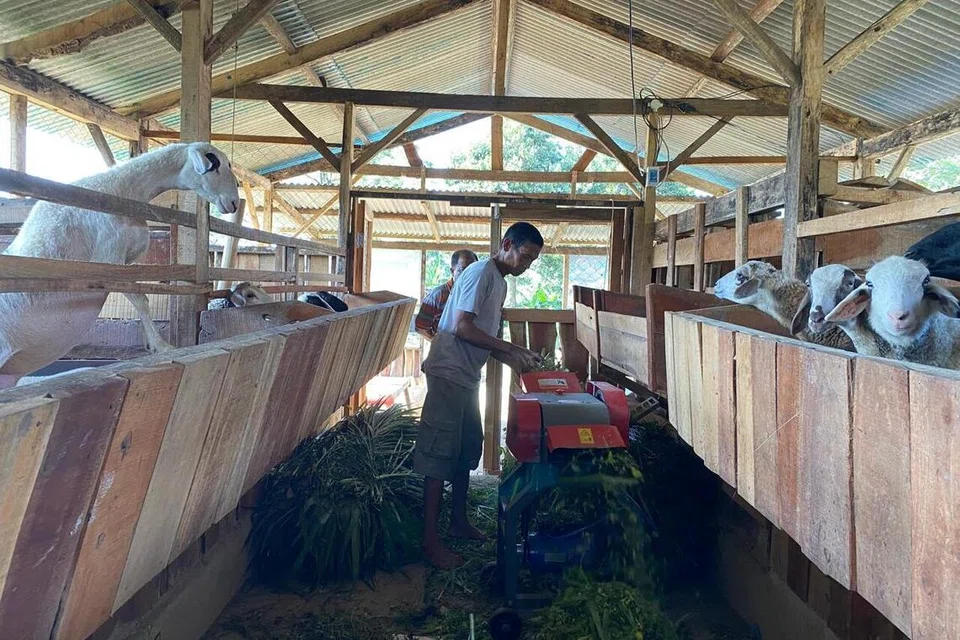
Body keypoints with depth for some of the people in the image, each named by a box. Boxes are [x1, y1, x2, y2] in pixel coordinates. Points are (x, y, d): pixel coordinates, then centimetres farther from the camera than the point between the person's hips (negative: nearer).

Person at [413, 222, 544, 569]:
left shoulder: (500, 282, 16)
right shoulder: (480, 273, -14)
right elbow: (462, 328, -22)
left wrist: (514, 360, 6)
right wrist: (512, 349, -18)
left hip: (467, 377, 10)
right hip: (448, 373, -10)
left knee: (467, 449, 16)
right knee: (440, 455, -6)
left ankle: (459, 521, 31)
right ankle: (431, 541, 0)